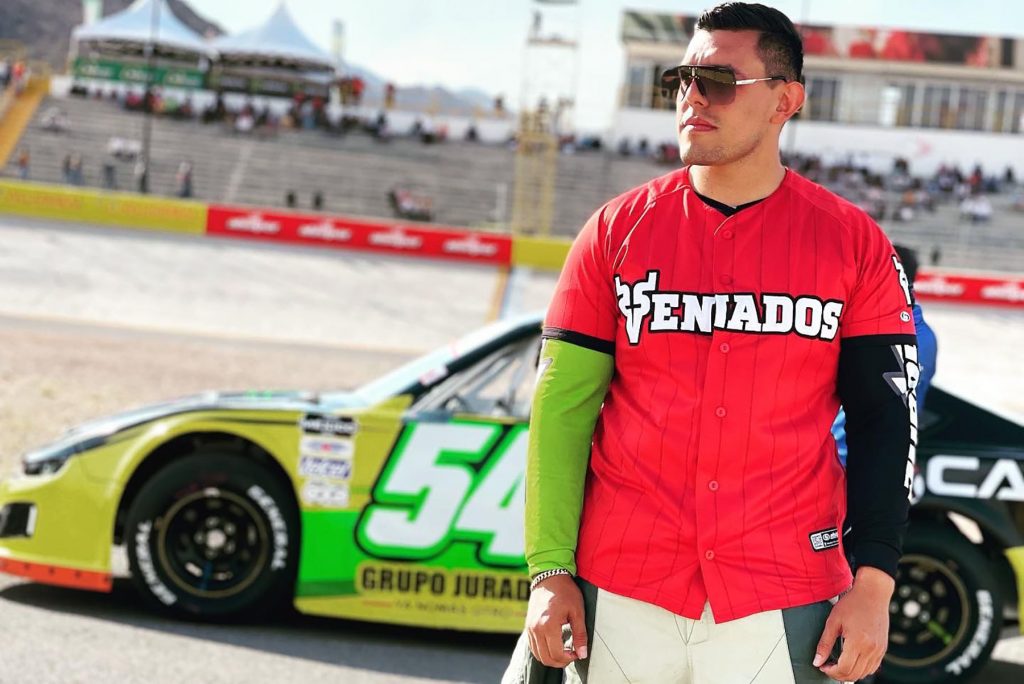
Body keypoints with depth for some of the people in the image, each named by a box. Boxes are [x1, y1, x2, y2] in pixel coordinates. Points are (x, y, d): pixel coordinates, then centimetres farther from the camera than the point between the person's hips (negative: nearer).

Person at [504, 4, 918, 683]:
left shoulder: (854, 244, 1)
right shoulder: (618, 229, 4)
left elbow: (885, 418, 2)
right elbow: (563, 404, 3)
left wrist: (873, 585, -6)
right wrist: (550, 571, -4)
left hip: (784, 602, -1)